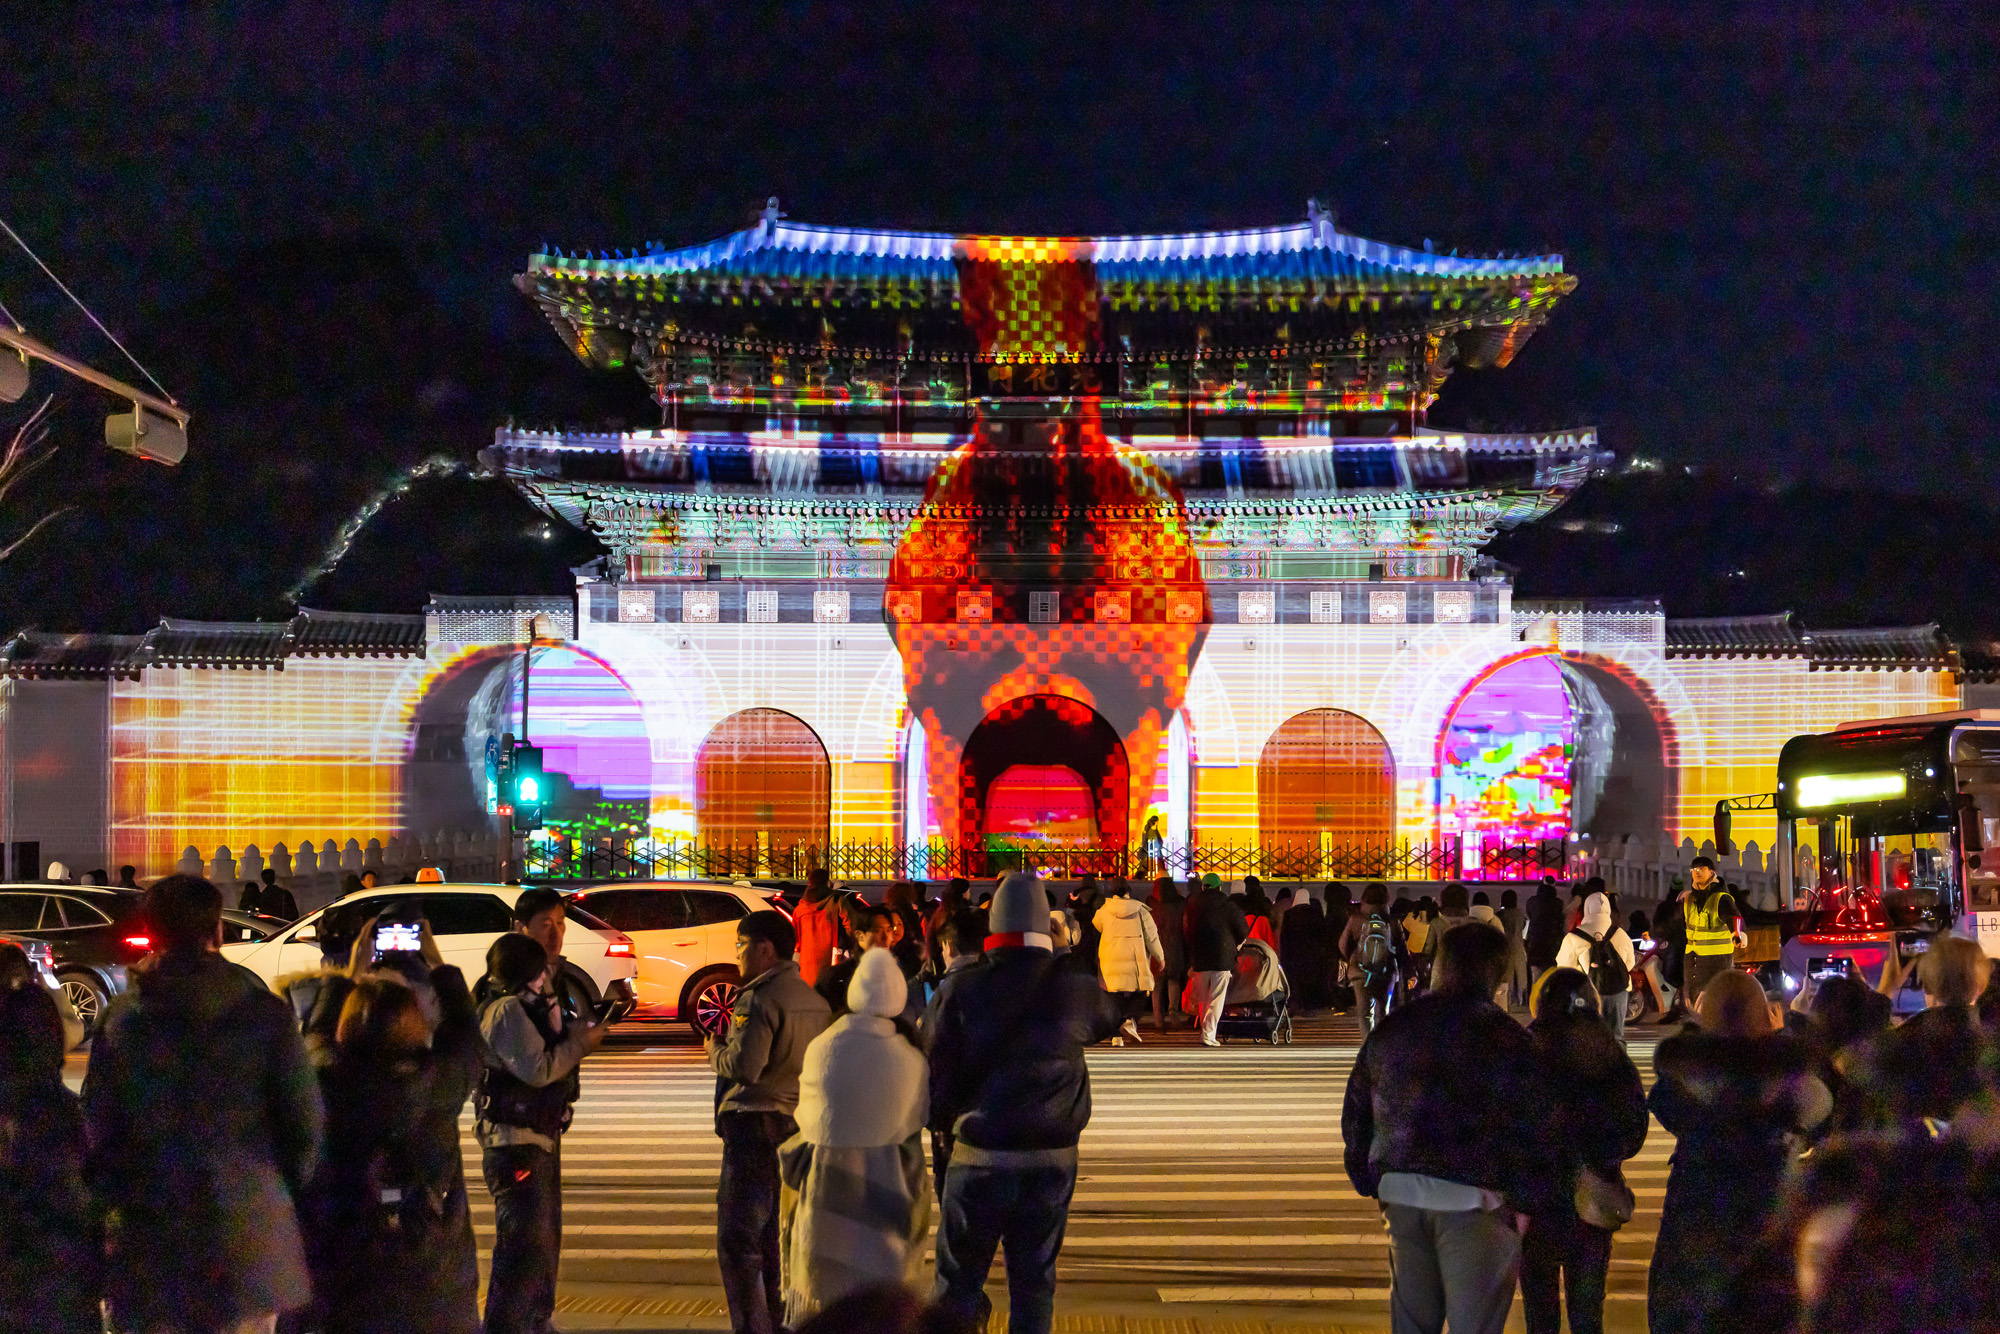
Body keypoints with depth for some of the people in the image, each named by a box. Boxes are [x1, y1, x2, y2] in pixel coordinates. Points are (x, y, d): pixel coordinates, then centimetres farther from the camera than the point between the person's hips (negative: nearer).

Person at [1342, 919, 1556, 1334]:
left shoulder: (1390, 1028, 9)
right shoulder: (1503, 1035, -9)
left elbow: (1356, 1113, 15)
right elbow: (1535, 1126, -9)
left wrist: (1371, 1183, 20)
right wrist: (1527, 1201, 0)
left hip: (1400, 1194, 5)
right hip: (1474, 1202, -5)